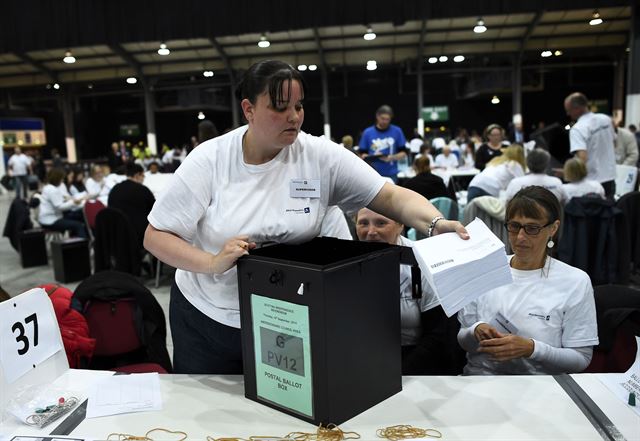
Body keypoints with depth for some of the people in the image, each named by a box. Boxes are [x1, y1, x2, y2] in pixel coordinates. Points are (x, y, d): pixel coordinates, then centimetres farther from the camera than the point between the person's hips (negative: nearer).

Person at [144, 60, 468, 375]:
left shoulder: (321, 157, -11)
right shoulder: (208, 160, -13)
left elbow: (392, 197, -13)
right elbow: (155, 236, -10)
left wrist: (437, 224, -32)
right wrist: (212, 263, -26)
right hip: (207, 319, 0)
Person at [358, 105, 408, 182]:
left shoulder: (397, 131, 1)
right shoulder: (367, 132, 2)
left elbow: (403, 153, 4)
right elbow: (362, 154, 5)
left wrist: (392, 157, -15)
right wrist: (372, 157, -16)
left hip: (391, 174, 0)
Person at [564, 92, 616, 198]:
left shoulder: (577, 129, -19)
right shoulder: (606, 119, 4)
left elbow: (582, 159, -29)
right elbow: (613, 144, 17)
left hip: (592, 183, -7)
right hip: (610, 179, 7)